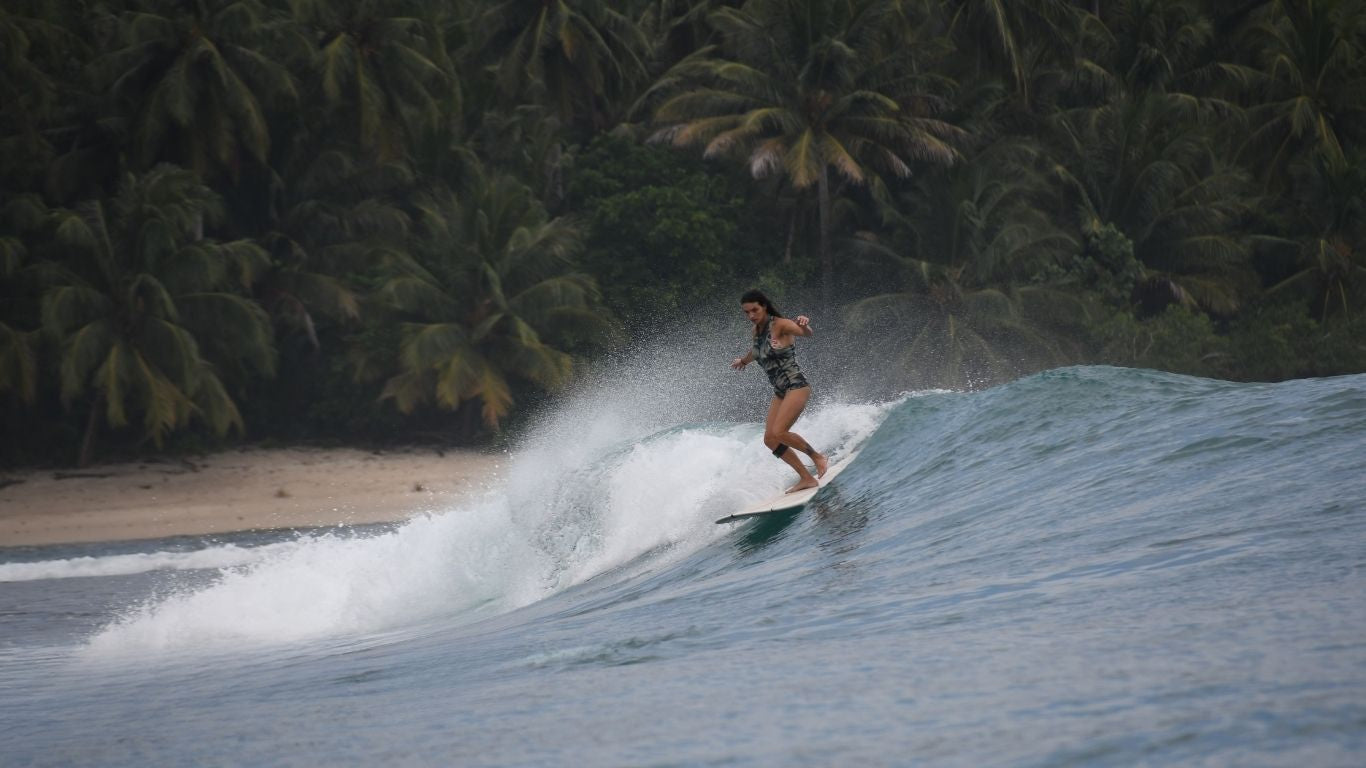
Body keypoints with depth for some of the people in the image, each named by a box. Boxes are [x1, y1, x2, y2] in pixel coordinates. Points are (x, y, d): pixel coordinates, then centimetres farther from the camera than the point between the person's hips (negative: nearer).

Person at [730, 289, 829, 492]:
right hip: (780, 392, 9)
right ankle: (806, 478, 2)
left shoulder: (780, 325, -14)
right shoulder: (757, 330, 9)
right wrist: (743, 361, 53)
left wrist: (804, 325, -57)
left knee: (778, 433, -22)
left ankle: (817, 456, 0)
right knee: (770, 440, -1)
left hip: (796, 386, -9)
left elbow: (806, 333, -32)